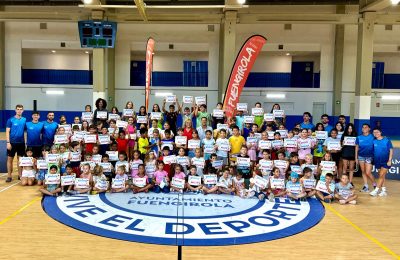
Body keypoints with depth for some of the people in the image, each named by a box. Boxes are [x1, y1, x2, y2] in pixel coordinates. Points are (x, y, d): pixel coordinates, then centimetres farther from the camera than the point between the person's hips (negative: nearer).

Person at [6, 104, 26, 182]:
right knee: (10, 159, 3)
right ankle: (9, 176, 12)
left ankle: (20, 175, 20)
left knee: (20, 158, 10)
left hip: (21, 143, 2)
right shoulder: (11, 120, -4)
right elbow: (7, 132, -5)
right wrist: (8, 142, -12)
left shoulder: (24, 120, 3)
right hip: (12, 142, -2)